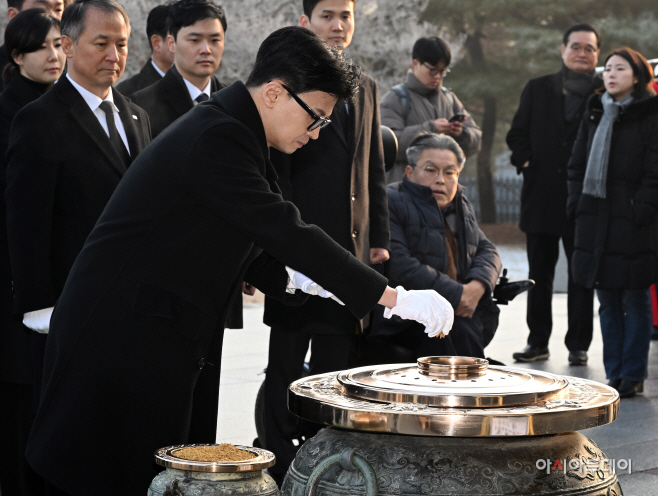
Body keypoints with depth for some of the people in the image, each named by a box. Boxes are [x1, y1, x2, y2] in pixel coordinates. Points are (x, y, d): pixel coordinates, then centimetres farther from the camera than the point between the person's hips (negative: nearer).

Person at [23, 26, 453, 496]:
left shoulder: (228, 130, 12)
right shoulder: (217, 136, -21)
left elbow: (240, 244, 20)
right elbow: (283, 229, -26)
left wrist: (291, 276, 2)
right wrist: (394, 298, -24)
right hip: (125, 336, -10)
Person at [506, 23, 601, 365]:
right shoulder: (538, 89, 11)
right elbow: (517, 134, 13)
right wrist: (526, 161, -3)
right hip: (542, 197, 3)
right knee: (539, 274, 7)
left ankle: (578, 345, 9)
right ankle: (538, 342, 15)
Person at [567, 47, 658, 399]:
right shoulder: (595, 113, 14)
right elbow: (577, 164, 17)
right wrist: (576, 203, 6)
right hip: (596, 219, 6)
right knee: (607, 301, 10)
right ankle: (613, 375, 16)